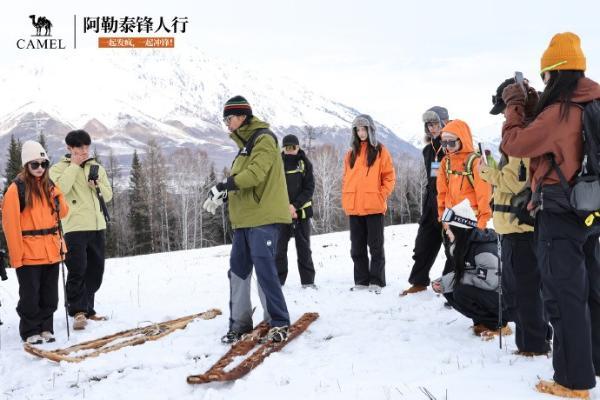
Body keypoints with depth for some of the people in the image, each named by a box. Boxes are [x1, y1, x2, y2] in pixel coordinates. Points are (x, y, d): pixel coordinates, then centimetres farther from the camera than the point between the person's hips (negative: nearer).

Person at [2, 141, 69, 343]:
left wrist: (57, 196, -6)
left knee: (49, 296, 12)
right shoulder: (17, 188, -7)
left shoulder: (49, 186, 11)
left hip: (51, 252, 6)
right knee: (30, 296, 3)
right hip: (29, 254, -6)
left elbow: (62, 213, 14)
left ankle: (45, 328, 24)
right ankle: (30, 332, 15)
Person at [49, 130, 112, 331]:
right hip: (74, 226, -5)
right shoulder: (59, 168, 1)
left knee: (95, 270, 10)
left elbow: (108, 195, 12)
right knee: (77, 269, -14)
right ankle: (78, 311, -6)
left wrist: (97, 185, -9)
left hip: (97, 226, 6)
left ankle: (88, 309, 22)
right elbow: (59, 189, -19)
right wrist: (74, 165, -13)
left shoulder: (97, 168, 15)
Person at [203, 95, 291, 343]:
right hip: (244, 218, 9)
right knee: (238, 270, 8)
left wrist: (224, 185, -22)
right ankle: (239, 322, 17)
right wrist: (223, 195, 7)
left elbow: (256, 173, -21)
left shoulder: (263, 139, -7)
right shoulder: (246, 143, 22)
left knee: (264, 268, -10)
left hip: (264, 217, -9)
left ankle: (279, 322, 1)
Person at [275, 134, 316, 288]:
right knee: (280, 247, 0)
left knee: (304, 247, 5)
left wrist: (295, 205, -14)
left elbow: (309, 188, -3)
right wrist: (285, 207, -14)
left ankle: (308, 281, 10)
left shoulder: (305, 164, 1)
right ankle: (278, 280, 8)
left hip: (301, 211, 0)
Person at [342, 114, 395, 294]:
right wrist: (346, 201, 6)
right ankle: (361, 280, 16)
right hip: (354, 208, 5)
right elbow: (346, 178, 16)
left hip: (374, 207, -5)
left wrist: (381, 196, -10)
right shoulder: (351, 153, 14)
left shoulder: (380, 151, 2)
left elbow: (389, 177, 0)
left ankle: (376, 281, 6)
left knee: (375, 246, 1)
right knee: (357, 247, 8)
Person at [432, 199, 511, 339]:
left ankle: (498, 325, -8)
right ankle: (482, 321, 8)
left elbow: (490, 281, -33)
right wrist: (443, 281, -9)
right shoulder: (464, 246, 2)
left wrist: (451, 281, -24)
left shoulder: (484, 249, -25)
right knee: (449, 290, -3)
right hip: (487, 295, 9)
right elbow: (461, 273, 11)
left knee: (462, 293, -25)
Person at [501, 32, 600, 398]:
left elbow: (515, 144, -11)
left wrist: (514, 105, 1)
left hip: (560, 213, -8)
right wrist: (529, 105, 12)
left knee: (564, 297, -2)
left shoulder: (559, 111, -18)